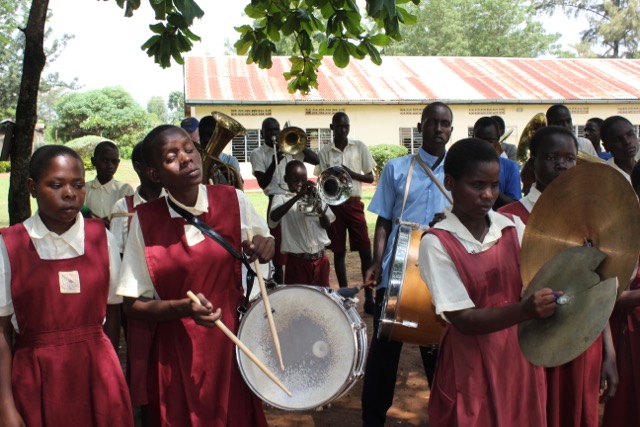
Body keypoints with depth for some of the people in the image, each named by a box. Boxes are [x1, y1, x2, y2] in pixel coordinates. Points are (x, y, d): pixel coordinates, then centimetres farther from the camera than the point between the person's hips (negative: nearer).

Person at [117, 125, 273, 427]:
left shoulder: (233, 200, -6)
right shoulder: (145, 220, -9)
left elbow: (266, 246, 12)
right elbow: (133, 305, -5)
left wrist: (263, 246, -11)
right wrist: (183, 307, -22)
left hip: (233, 341, 2)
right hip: (177, 352, -1)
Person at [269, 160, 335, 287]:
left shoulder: (315, 196, 9)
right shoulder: (281, 198, -1)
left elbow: (327, 226, 6)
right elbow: (273, 219, -22)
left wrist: (320, 211, -16)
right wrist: (298, 196, -26)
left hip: (320, 258, 4)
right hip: (297, 260, -3)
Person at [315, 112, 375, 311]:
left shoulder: (360, 147, 3)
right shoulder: (324, 153, 3)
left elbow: (370, 177, 4)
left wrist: (351, 174, -13)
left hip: (354, 203, 0)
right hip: (334, 205, 0)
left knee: (365, 250, -4)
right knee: (339, 251, 5)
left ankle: (369, 297, 4)